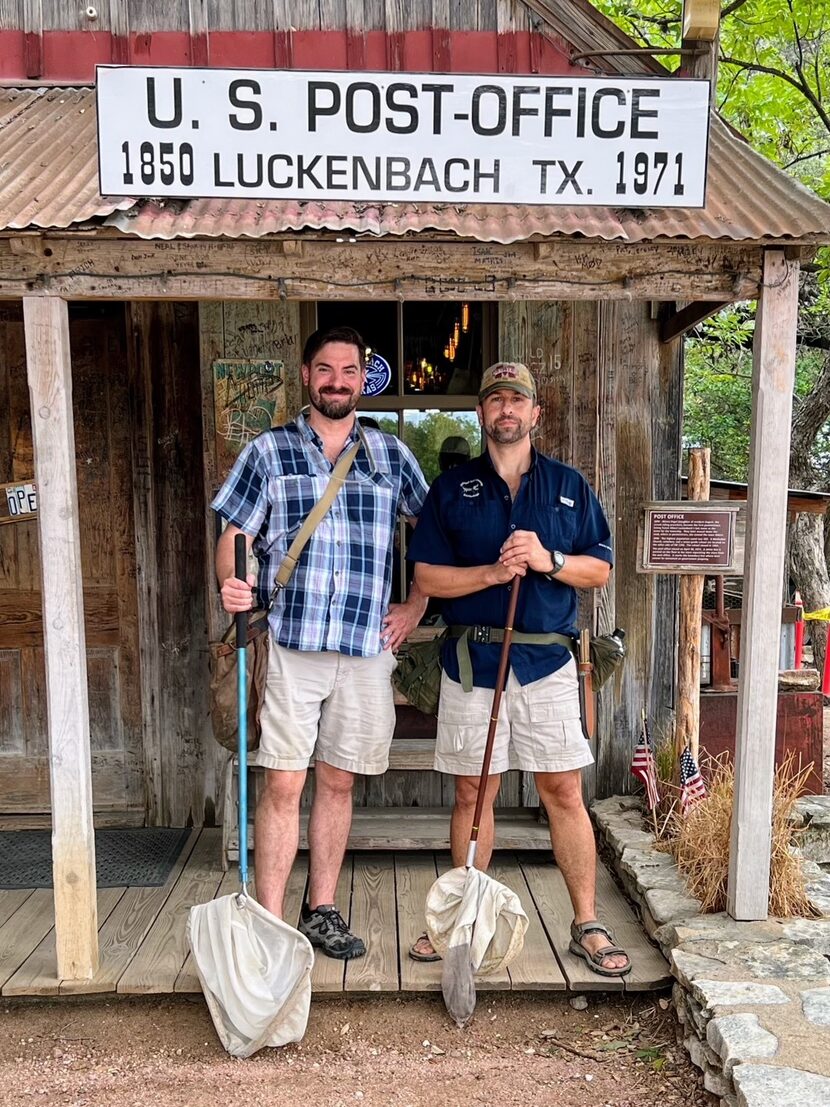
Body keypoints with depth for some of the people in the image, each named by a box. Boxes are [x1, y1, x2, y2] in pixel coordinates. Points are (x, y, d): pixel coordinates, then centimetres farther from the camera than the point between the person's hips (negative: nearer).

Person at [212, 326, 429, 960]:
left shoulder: (390, 454, 10)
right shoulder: (268, 451, 6)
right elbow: (234, 536, 3)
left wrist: (416, 606, 9)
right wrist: (231, 585, -18)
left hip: (367, 646, 2)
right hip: (288, 642, -2)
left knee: (338, 782, 11)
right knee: (283, 784, -1)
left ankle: (322, 912, 26)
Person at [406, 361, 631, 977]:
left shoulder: (568, 486, 9)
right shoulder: (452, 488, 6)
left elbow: (600, 570, 6)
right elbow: (428, 578, 0)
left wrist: (549, 560, -12)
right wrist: (492, 572, -15)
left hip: (547, 664, 0)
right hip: (471, 664, 0)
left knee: (565, 793, 4)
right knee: (472, 793, 9)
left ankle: (587, 925, 19)